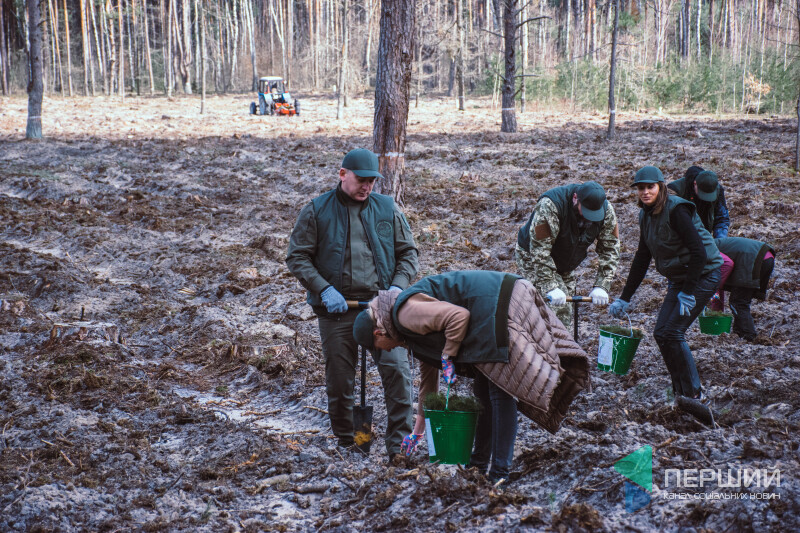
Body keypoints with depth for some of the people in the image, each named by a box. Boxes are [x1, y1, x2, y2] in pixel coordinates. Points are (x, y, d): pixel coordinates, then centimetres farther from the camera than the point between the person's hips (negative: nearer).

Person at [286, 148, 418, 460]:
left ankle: (399, 445, -5)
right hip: (337, 309, 0)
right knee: (339, 381, 6)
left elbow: (408, 253, 13)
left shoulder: (387, 208, 8)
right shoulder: (316, 211, 3)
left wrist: (398, 286, -5)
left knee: (397, 370, -12)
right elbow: (297, 258, 2)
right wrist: (324, 289, -11)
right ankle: (345, 445, 22)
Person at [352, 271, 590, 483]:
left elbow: (459, 316, -21)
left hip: (501, 307, -11)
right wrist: (418, 430, 36)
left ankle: (500, 474, -6)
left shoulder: (406, 313, -10)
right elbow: (429, 374, 30)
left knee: (500, 391, -9)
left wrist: (447, 357, -8)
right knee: (483, 390, 16)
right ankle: (479, 464, 25)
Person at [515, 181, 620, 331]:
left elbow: (610, 250, -11)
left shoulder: (606, 211, -17)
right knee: (559, 309, -19)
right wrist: (551, 287, -38)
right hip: (532, 259, -6)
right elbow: (539, 251, -35)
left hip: (564, 265, 6)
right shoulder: (550, 206, -35)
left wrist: (601, 286, -20)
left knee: (565, 316, 4)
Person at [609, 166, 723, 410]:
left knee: (672, 332, -14)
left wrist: (688, 293, -23)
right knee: (661, 333, 1)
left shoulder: (676, 210, -20)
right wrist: (624, 299, 10)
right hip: (678, 278, 8)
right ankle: (680, 390, 13)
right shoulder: (645, 215, 5)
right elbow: (642, 259, 11)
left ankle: (694, 394, -2)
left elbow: (699, 252, -24)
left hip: (703, 274, -8)